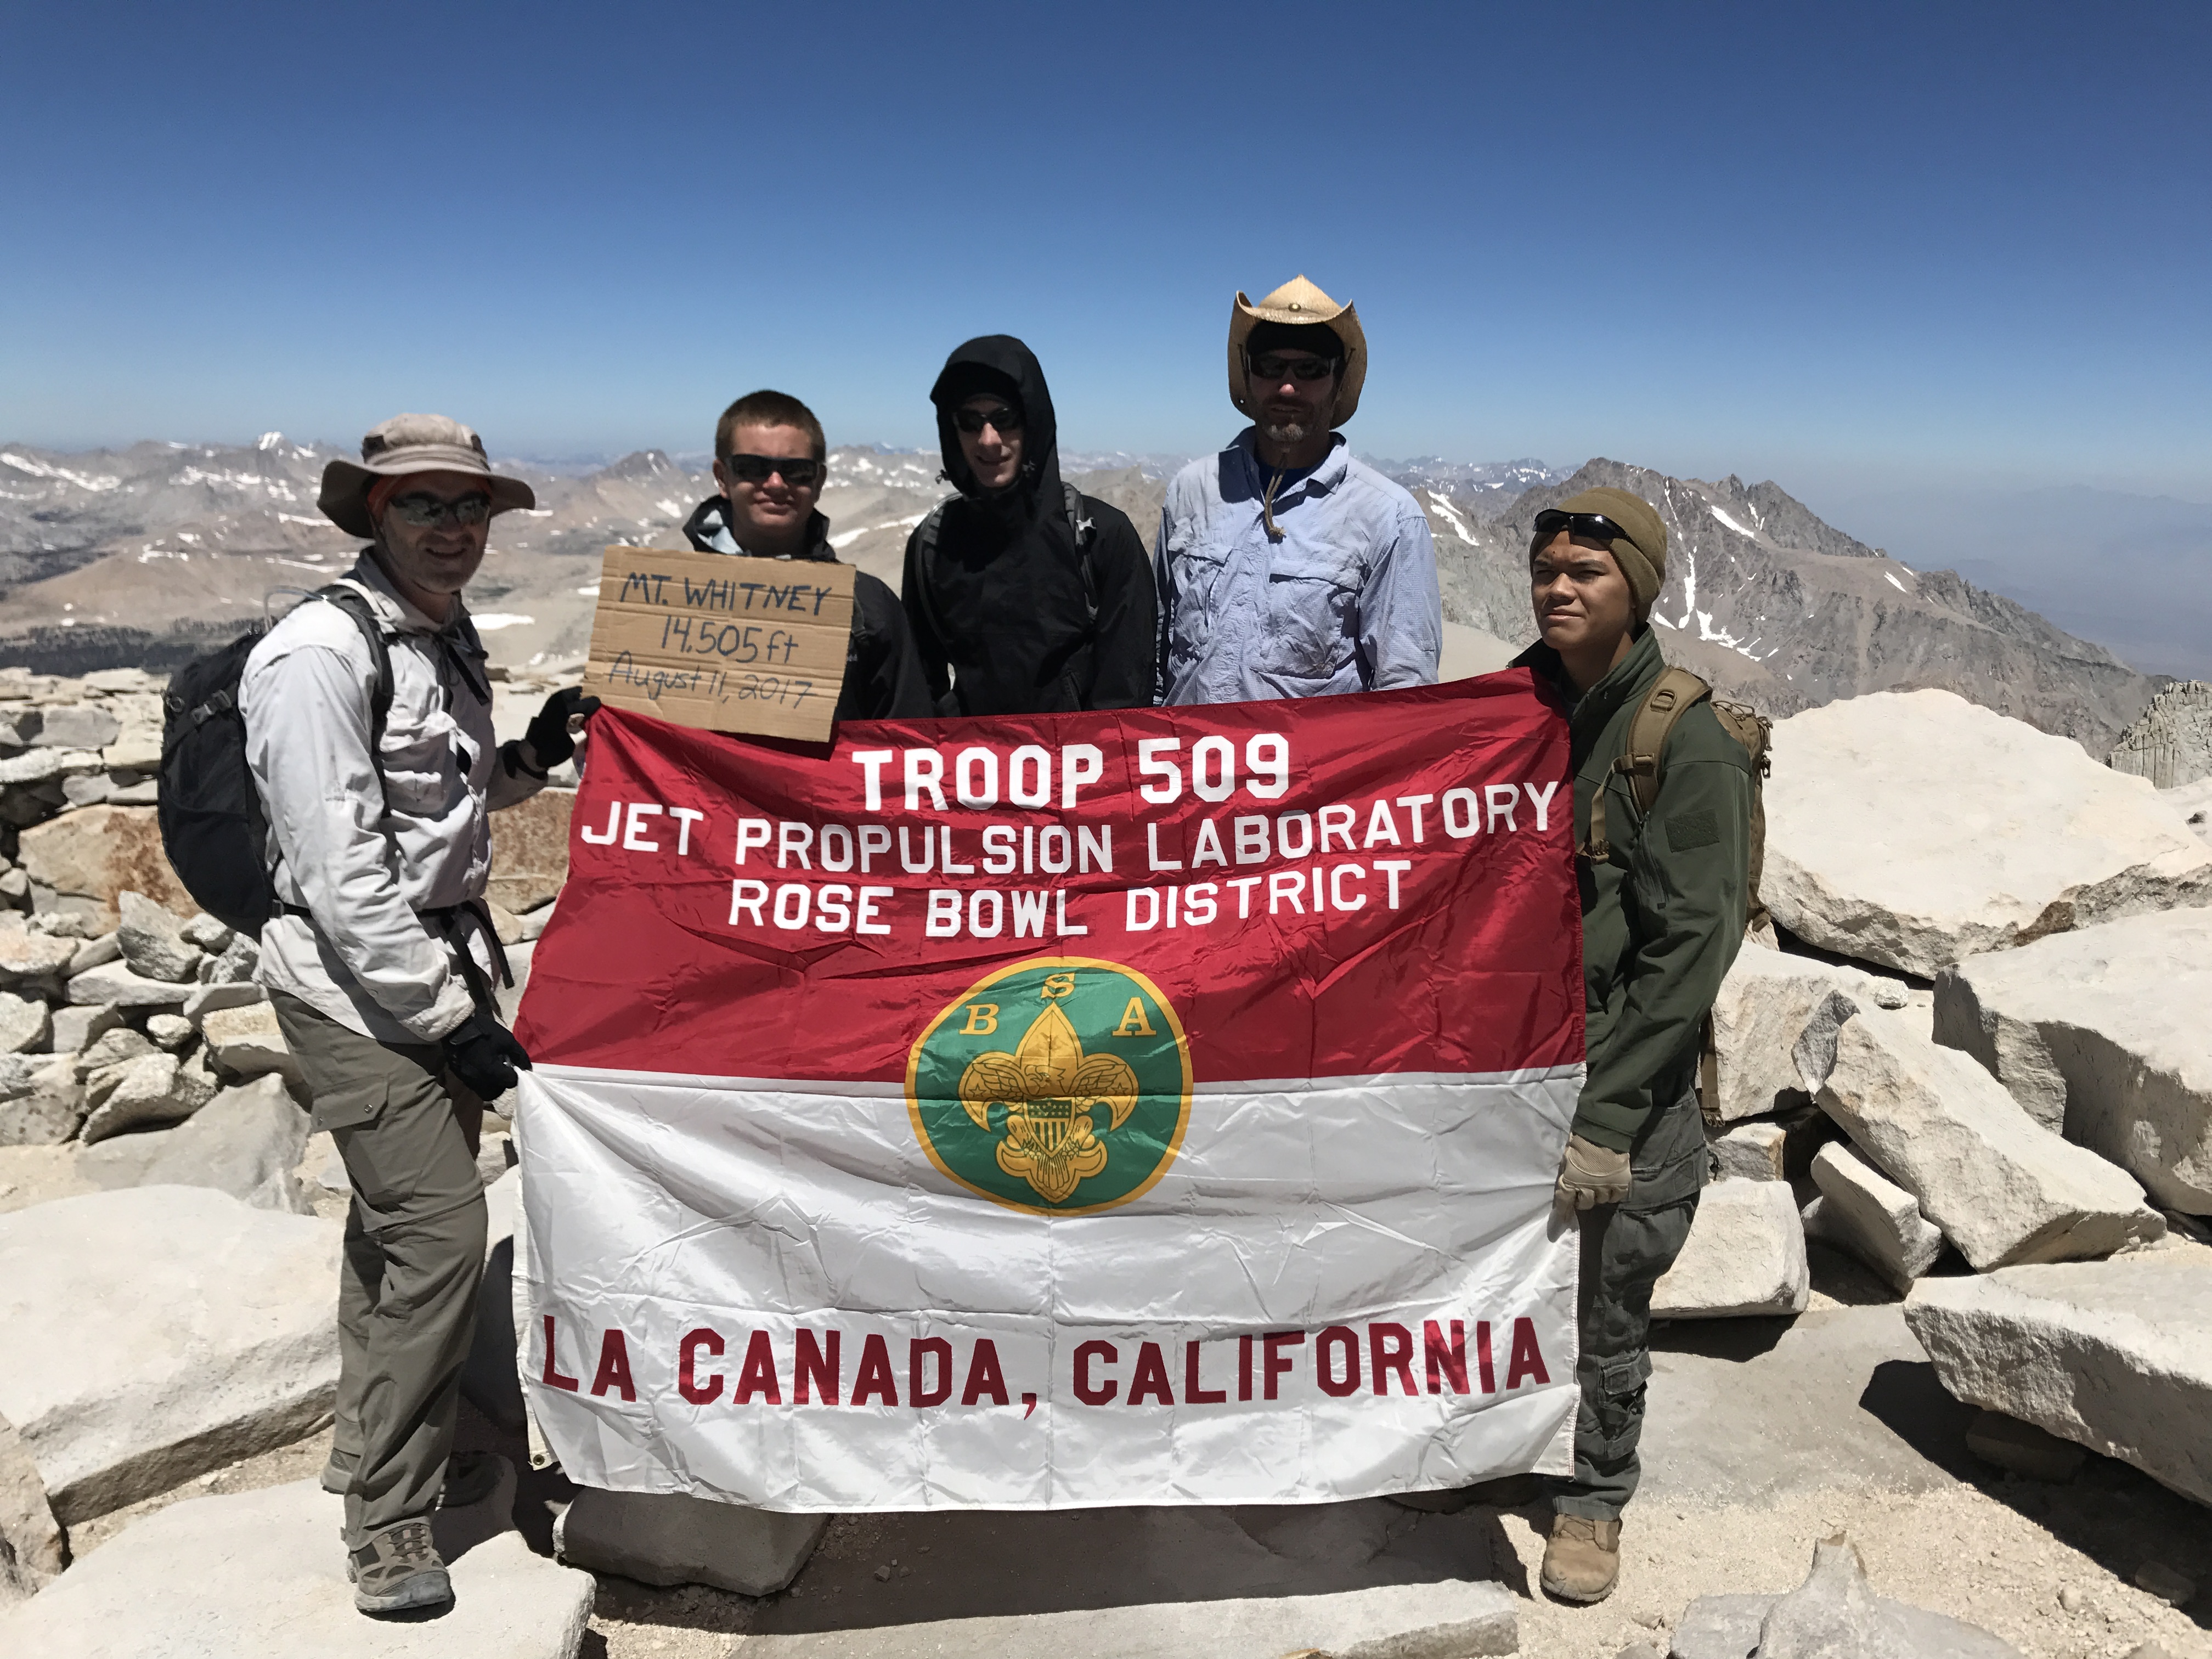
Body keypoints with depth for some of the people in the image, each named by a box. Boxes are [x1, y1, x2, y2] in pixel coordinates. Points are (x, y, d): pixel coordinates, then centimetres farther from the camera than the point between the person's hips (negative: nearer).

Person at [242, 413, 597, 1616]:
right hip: (355, 977, -9)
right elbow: (340, 868, -21)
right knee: (438, 1223, -10)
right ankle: (388, 1518, 6)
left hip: (438, 955, 9)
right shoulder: (320, 652, -17)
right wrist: (445, 1014, -20)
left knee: (397, 1215, 19)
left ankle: (376, 1445, 36)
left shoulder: (447, 637, 10)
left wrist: (530, 757, 3)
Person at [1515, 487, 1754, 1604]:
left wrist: (1603, 1108, -19)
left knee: (1608, 1319, 11)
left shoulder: (1687, 744, -12)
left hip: (1629, 1085, -4)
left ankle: (1594, 1500, 34)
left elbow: (1691, 948, -15)